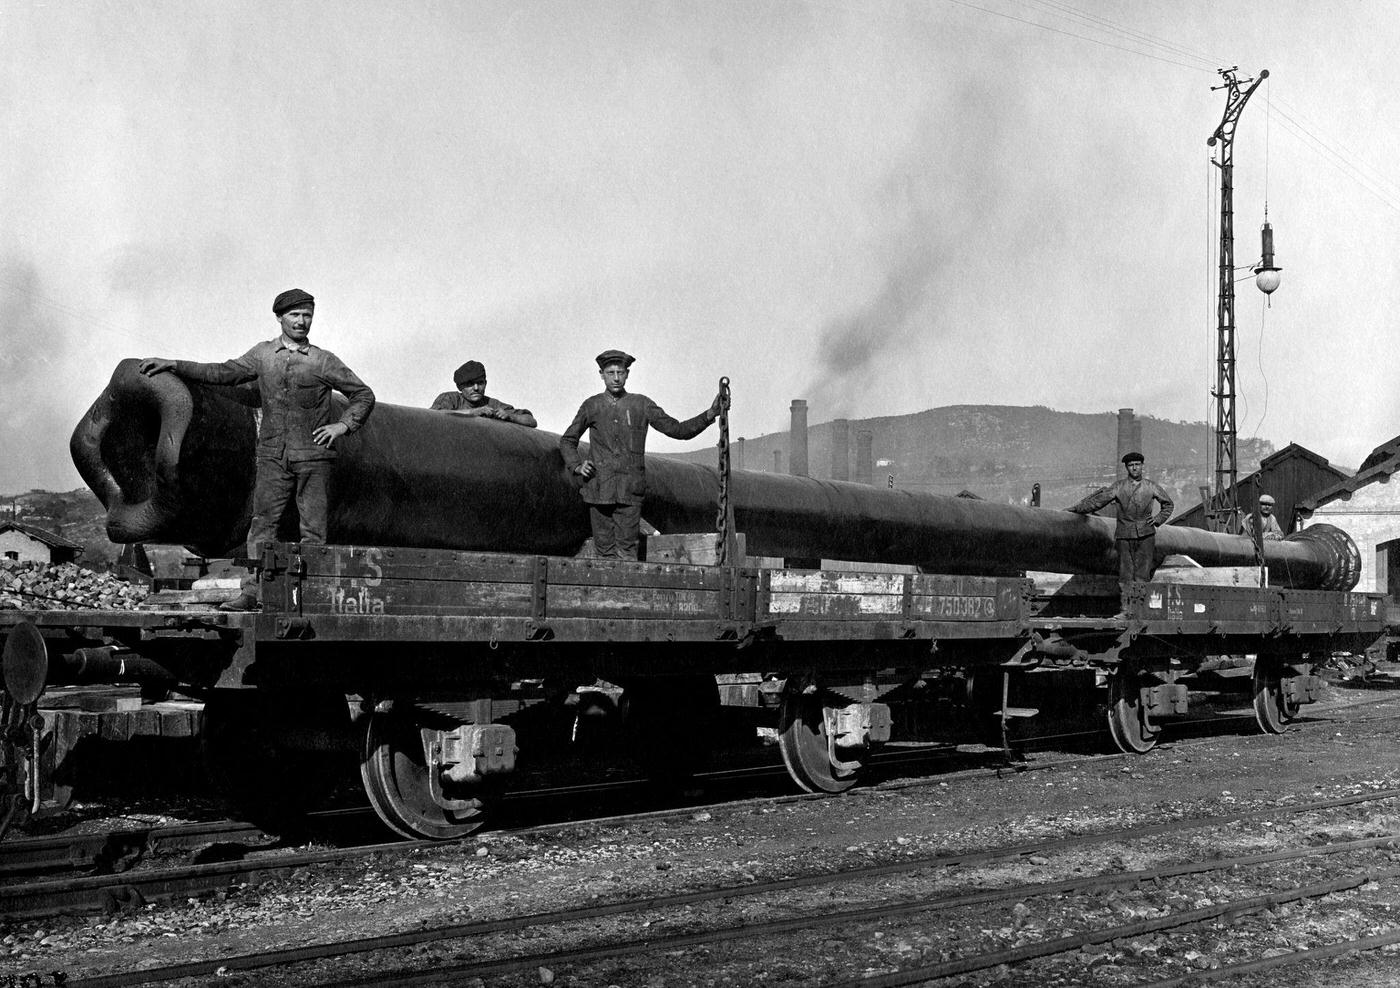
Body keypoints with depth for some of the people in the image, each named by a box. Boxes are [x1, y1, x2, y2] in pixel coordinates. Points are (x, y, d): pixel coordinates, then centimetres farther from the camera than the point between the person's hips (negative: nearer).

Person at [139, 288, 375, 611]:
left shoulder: (324, 361, 4)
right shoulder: (263, 354, 12)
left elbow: (364, 395, 10)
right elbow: (223, 373, 15)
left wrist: (343, 425, -4)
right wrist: (173, 366, 12)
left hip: (313, 455, -2)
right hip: (273, 454, 2)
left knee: (313, 528, -3)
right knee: (262, 523, -3)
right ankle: (252, 592, -4)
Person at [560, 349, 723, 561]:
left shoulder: (641, 405, 7)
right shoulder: (591, 406, 9)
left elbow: (678, 430, 5)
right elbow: (567, 441, 22)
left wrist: (710, 414, -7)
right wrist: (577, 466, 3)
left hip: (629, 493, -1)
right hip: (599, 490, 1)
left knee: (627, 550, -9)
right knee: (605, 551, 1)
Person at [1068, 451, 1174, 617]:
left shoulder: (1151, 486, 8)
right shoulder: (1119, 487, 5)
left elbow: (1167, 503, 21)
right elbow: (1098, 501, 6)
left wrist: (1159, 519, 7)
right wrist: (1077, 509, 2)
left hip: (1145, 535, 0)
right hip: (1124, 535, 0)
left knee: (1142, 574, -6)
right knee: (1125, 574, -2)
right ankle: (1125, 608, 1)